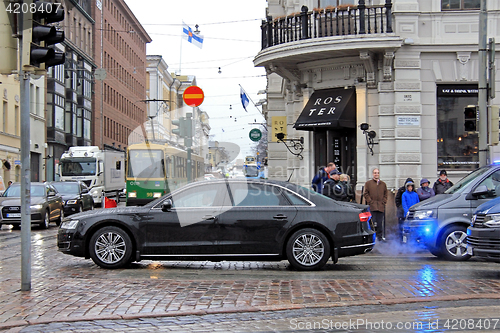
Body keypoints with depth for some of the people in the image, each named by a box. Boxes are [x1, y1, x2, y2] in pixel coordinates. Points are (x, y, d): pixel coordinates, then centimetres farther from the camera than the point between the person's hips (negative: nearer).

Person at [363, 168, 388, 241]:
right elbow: (365, 193, 4)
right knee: (373, 222, -9)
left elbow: (385, 194, 17)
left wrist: (383, 202, 3)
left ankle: (380, 236, 9)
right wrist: (370, 202, -5)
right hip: (372, 207, -3)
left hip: (381, 207, 3)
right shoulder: (368, 183, 8)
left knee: (380, 222, 3)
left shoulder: (383, 184, 17)